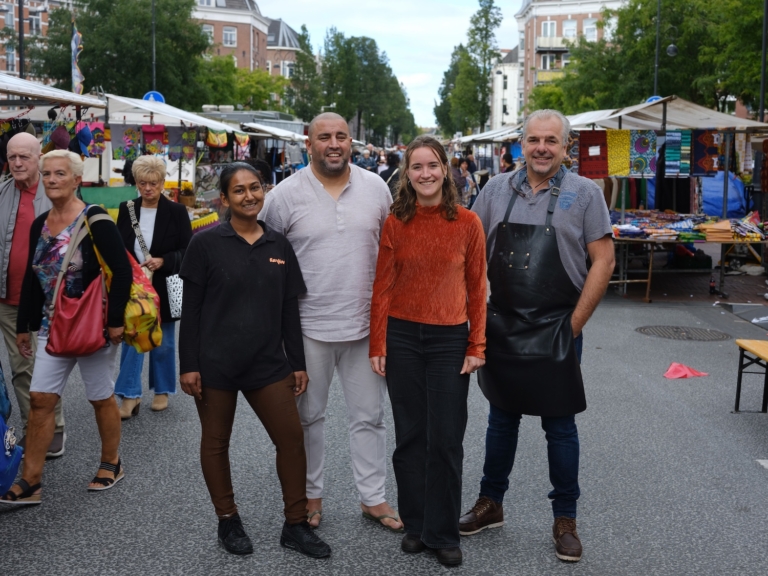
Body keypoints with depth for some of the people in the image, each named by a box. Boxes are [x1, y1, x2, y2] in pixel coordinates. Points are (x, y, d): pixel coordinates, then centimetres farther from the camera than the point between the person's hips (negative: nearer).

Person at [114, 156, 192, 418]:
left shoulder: (176, 212, -6)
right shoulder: (126, 210, 3)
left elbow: (188, 251, -7)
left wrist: (163, 261, -22)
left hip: (163, 288, -2)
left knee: (163, 342, 10)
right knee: (130, 339, 0)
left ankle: (162, 391, 26)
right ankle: (130, 396, 6)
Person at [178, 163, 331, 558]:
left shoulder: (279, 246, 6)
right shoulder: (206, 243, -4)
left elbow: (289, 309, 9)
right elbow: (191, 309, -5)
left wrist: (298, 362, 7)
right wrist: (188, 365, -9)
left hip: (268, 362, 3)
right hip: (215, 362, -3)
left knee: (292, 438, 2)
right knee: (216, 442, 9)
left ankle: (295, 525, 16)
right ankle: (228, 521, 28)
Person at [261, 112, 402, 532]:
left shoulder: (376, 188, 3)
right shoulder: (286, 195, -5)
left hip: (365, 324, 2)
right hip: (308, 327, -2)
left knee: (369, 416, 11)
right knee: (308, 416, 12)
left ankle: (373, 497, 25)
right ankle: (310, 495, 30)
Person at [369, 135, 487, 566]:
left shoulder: (468, 224, -3)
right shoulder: (395, 223, 0)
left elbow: (477, 288, 0)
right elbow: (382, 287, 1)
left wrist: (477, 346, -2)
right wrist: (378, 345, -1)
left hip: (450, 339, -1)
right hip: (402, 337, 1)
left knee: (446, 440, 3)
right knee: (409, 436, 11)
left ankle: (443, 533, 19)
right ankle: (415, 524, 27)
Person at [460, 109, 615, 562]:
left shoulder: (584, 194, -4)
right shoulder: (497, 190, 5)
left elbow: (604, 260, -5)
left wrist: (575, 323, -9)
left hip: (556, 331, -3)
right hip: (501, 327, 3)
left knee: (560, 426, 6)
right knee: (501, 419, 15)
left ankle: (565, 519, 21)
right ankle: (490, 504, 30)